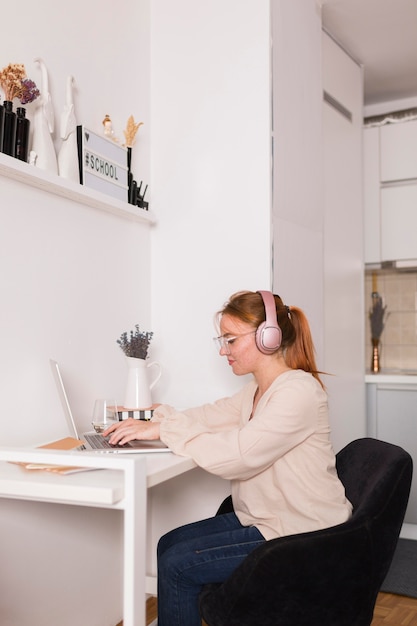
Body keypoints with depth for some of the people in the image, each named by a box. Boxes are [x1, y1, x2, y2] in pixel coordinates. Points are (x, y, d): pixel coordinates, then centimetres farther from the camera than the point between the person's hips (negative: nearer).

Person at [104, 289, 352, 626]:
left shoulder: (299, 391, -23)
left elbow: (234, 456, -30)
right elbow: (214, 415, 6)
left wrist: (165, 428, -23)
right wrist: (152, 422, -8)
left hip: (299, 535, -9)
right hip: (264, 519, 9)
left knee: (177, 564, -9)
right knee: (169, 544, 8)